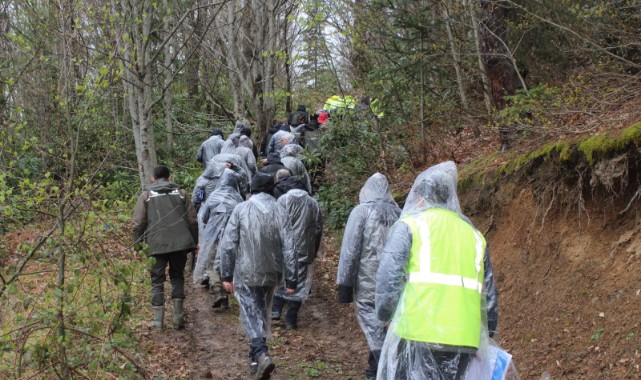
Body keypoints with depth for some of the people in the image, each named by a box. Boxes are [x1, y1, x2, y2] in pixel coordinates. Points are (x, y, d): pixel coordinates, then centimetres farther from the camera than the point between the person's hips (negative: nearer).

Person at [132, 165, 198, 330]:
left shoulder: (146, 195, 7)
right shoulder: (180, 193, 12)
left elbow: (138, 223, 2)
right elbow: (192, 220, 10)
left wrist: (137, 245, 7)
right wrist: (195, 241, 17)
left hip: (157, 245, -2)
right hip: (180, 242, 2)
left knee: (157, 280, 5)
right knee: (177, 276, 15)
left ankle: (158, 320, 3)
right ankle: (178, 316, 10)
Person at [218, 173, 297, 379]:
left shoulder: (241, 209, -8)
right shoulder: (280, 211, -3)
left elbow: (228, 244, -9)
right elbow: (288, 248, -4)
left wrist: (226, 275, -1)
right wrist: (291, 280, 1)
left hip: (246, 274, -3)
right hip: (270, 274, 3)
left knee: (251, 315, 0)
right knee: (261, 313, 19)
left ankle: (261, 354, -21)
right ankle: (256, 356, 28)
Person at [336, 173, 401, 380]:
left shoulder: (361, 211, -7)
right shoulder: (398, 214, 4)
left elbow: (350, 250, -8)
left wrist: (344, 284, -3)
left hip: (367, 282, -4)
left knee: (373, 328, -1)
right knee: (378, 322, 18)